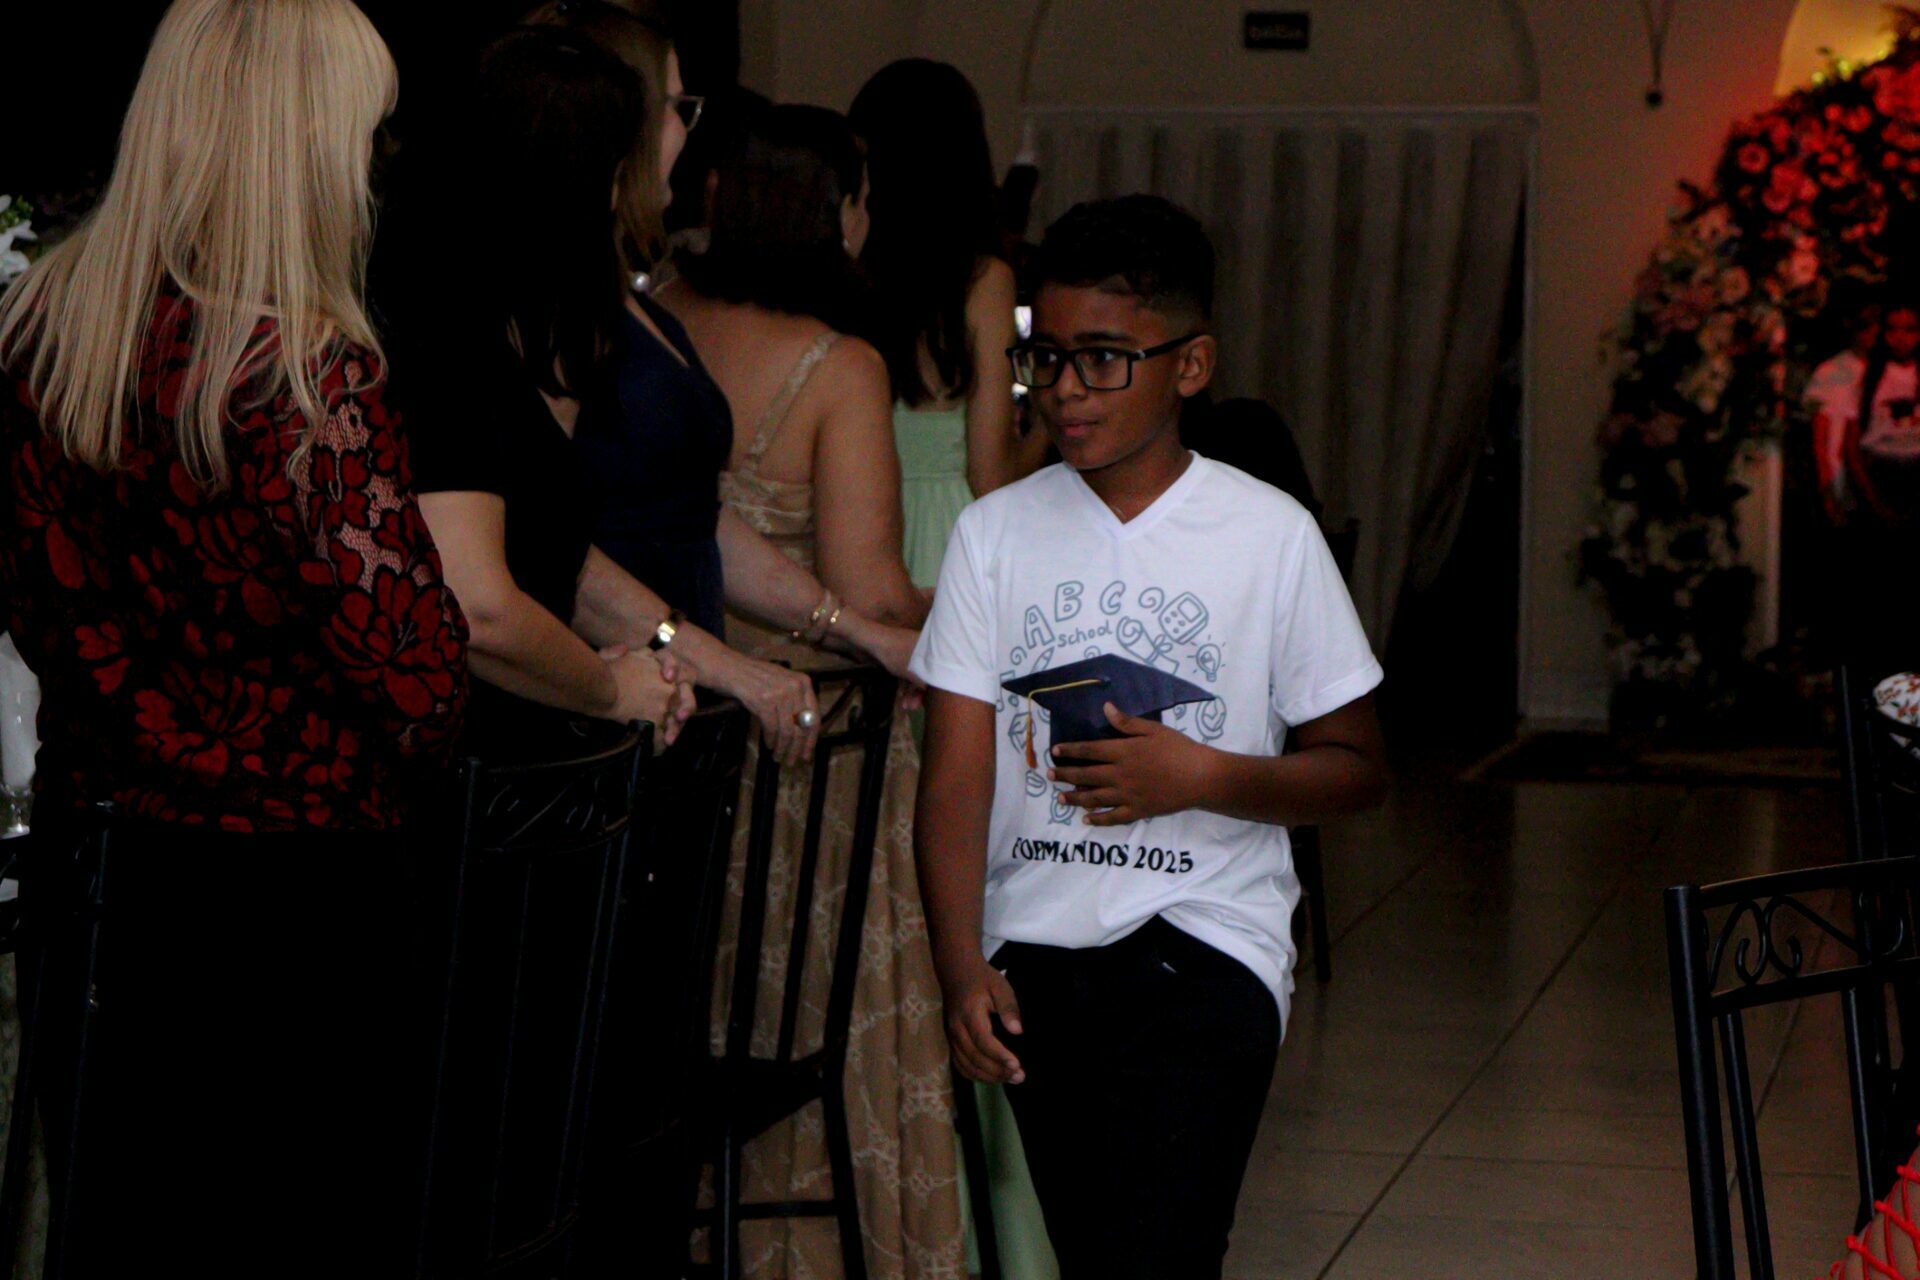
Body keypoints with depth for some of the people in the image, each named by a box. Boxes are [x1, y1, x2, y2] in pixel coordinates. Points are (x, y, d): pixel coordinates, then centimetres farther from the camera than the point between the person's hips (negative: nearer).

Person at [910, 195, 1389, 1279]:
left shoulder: (1270, 537, 0)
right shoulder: (996, 532, 5)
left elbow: (1356, 769, 5)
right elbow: (958, 776, -1)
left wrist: (1201, 776, -12)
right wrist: (963, 971, -14)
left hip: (1207, 944, -3)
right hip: (1032, 952, 3)